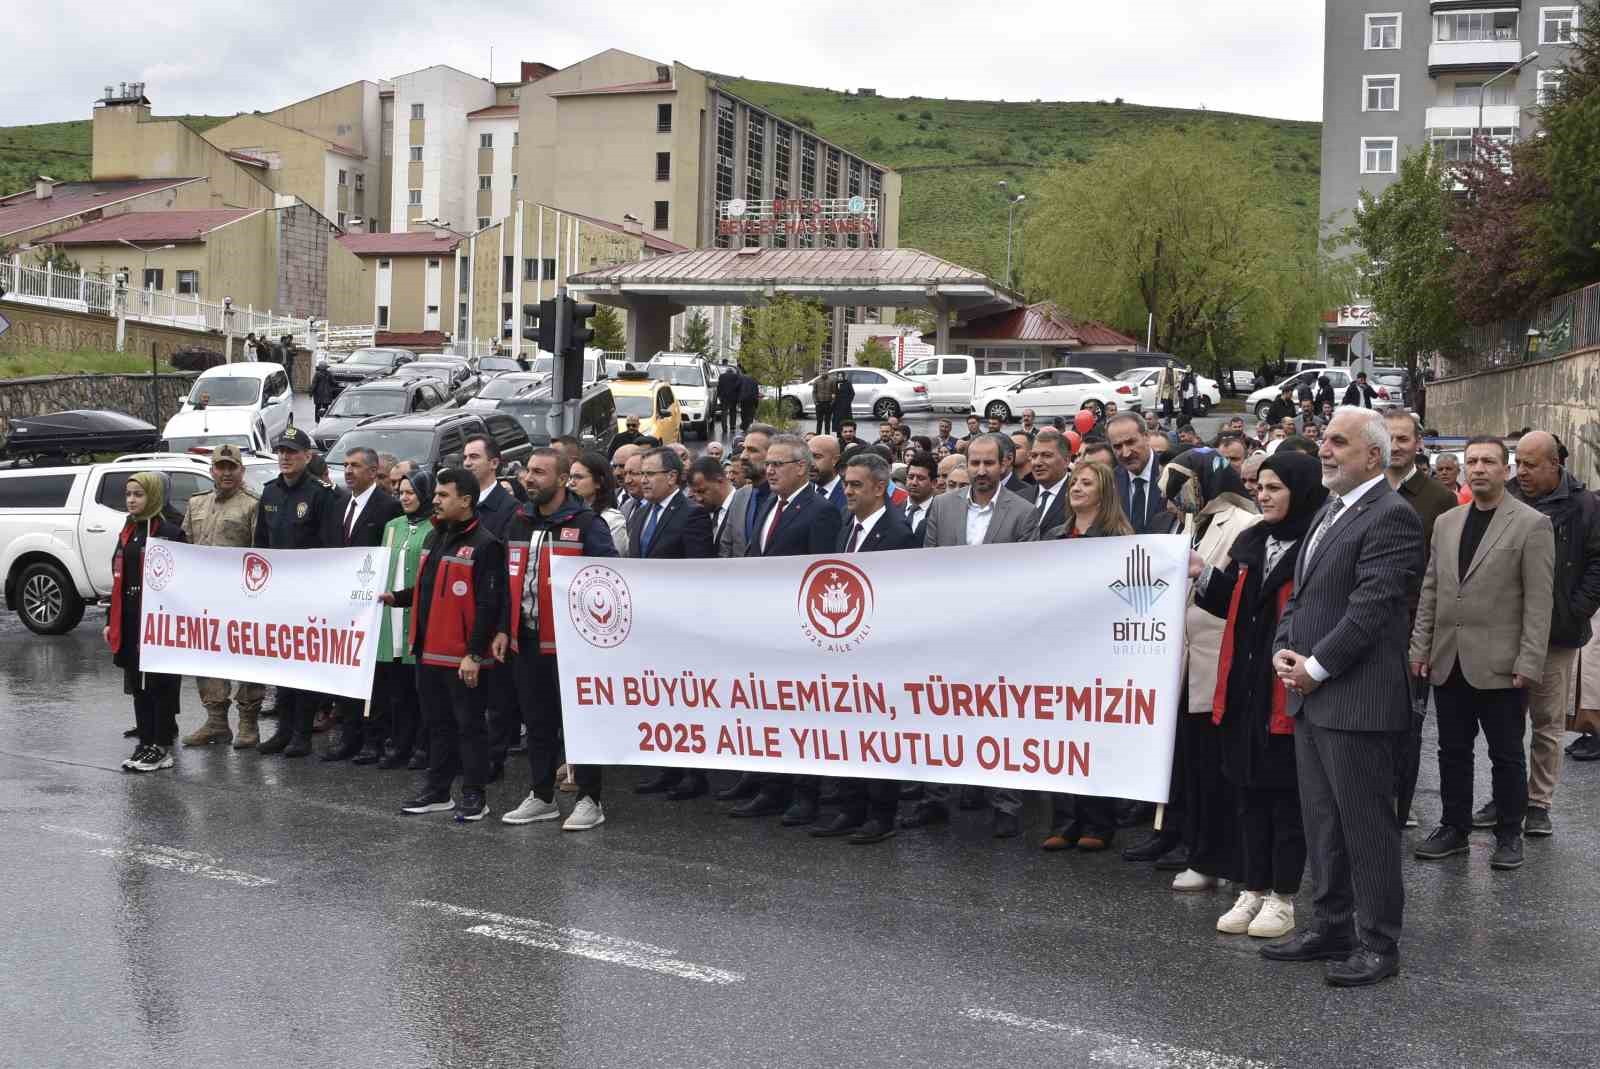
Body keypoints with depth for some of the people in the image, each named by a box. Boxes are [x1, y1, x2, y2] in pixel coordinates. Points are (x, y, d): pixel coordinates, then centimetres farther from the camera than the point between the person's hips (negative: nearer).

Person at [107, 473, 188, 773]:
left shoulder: (169, 533, -8)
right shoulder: (127, 533, 15)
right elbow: (118, 580, 19)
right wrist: (111, 621, 16)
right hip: (130, 620, 7)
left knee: (160, 683, -2)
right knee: (137, 683, 11)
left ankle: (161, 746, 3)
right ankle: (146, 741, 19)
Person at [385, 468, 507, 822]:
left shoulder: (484, 545, -14)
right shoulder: (434, 538, 13)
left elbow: (488, 605, -18)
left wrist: (474, 654, -20)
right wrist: (396, 597, 8)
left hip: (463, 658, -8)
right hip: (429, 651, 8)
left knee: (469, 725, 2)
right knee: (437, 723, 15)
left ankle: (474, 796, 11)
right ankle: (438, 791, 25)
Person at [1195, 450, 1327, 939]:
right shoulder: (1250, 542, 11)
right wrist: (1204, 576, 2)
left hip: (1288, 689, -7)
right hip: (1244, 686, 7)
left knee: (1286, 794, 4)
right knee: (1248, 791, 13)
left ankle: (1282, 898, 15)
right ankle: (1253, 890, 24)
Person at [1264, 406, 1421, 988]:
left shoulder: (1391, 516, -12)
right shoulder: (1328, 512, 17)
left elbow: (1371, 605, -19)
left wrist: (1317, 666, -15)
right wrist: (1283, 650, 4)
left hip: (1356, 699, -9)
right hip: (1310, 696, 9)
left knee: (1366, 822, -1)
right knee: (1322, 820, 16)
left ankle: (1378, 943, 8)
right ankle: (1331, 926, 27)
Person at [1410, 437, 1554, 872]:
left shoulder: (1532, 525, -6)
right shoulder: (1446, 522, 10)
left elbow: (1538, 601, -9)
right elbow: (1430, 591, 12)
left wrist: (1529, 663, -14)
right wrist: (1420, 647, 6)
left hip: (1499, 664, -5)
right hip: (1448, 661, 5)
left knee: (1506, 754, 6)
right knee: (1453, 750, 12)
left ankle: (1509, 835, 19)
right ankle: (1454, 827, 24)